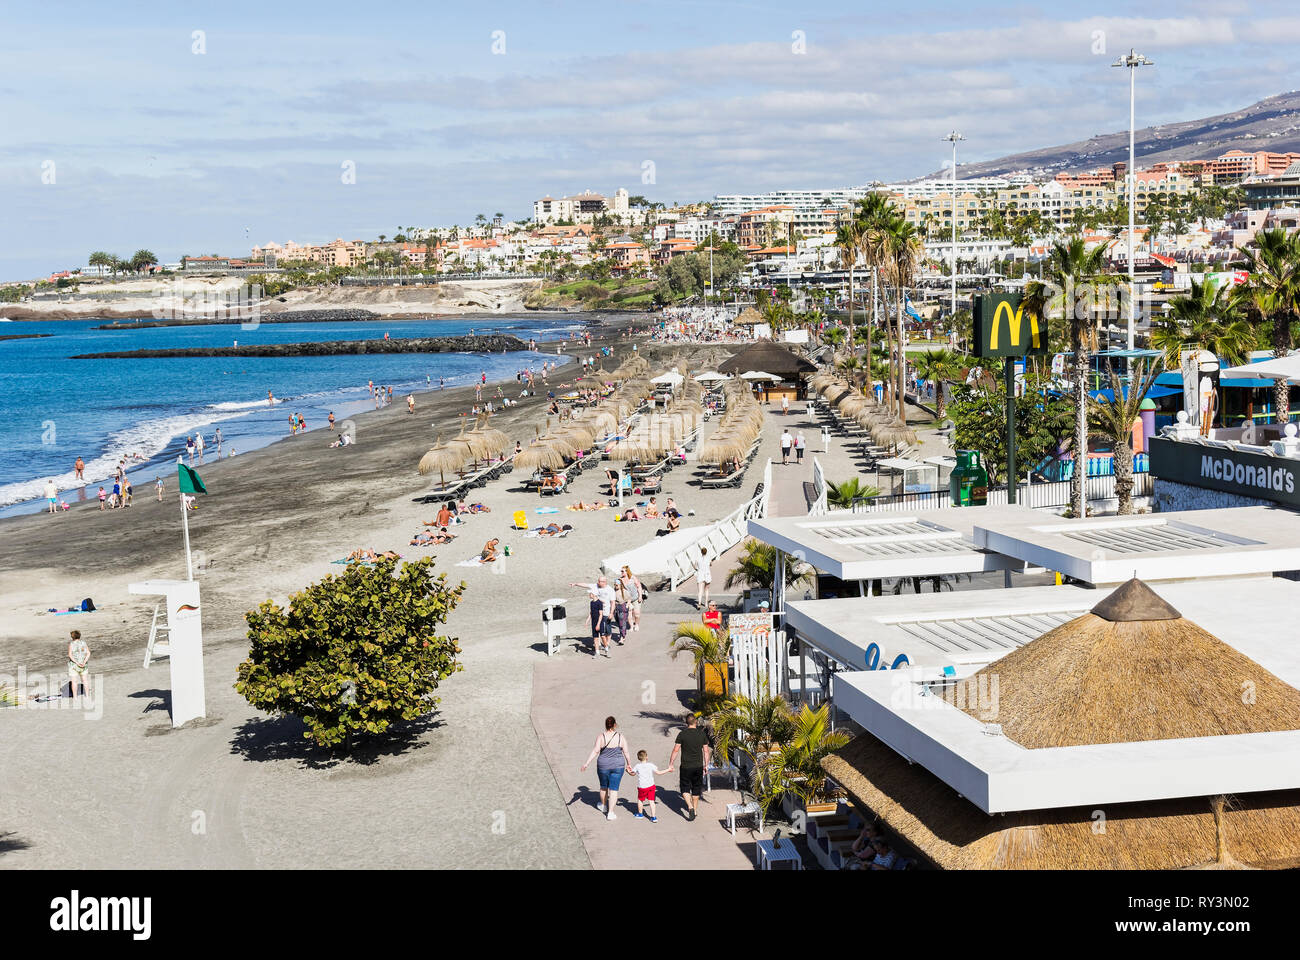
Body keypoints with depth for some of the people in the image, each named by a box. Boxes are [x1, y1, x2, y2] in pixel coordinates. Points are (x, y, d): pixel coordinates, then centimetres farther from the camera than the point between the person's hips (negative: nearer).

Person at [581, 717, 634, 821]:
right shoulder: (621, 737, -8)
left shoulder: (601, 737, -11)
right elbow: (626, 752, -5)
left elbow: (595, 751, -17)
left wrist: (587, 763, -16)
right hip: (618, 766, 0)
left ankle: (603, 806, 43)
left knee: (604, 786, 22)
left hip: (603, 766, 0)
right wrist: (629, 764, 10)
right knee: (613, 789, 6)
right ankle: (610, 813, 2)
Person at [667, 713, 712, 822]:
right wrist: (706, 765, 13)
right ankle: (694, 810, 24)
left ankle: (690, 807, -14)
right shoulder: (702, 734, -1)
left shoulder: (682, 734, -9)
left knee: (685, 789, 7)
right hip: (698, 766, 3)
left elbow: (676, 750, -9)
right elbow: (706, 751, 4)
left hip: (686, 767, -3)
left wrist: (671, 764, -1)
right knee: (696, 789, 16)